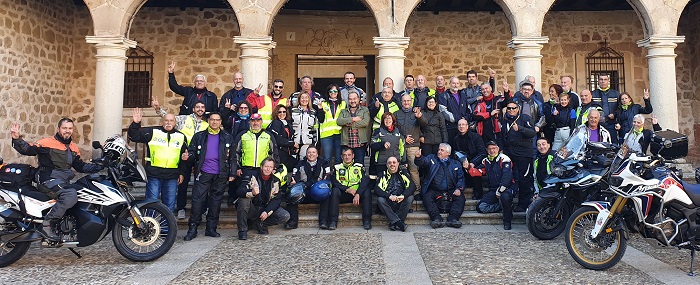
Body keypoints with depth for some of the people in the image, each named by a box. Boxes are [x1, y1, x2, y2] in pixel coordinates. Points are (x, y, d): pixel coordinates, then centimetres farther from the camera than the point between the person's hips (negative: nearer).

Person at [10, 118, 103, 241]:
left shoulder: (74, 148, 20)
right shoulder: (47, 143, -1)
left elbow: (80, 166, 24)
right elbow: (28, 149, -10)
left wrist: (100, 166, 17)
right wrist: (17, 139, -26)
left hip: (65, 181, 8)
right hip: (50, 178, -8)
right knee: (71, 195, -33)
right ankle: (47, 224, -26)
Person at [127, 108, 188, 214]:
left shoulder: (181, 137, 11)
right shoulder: (152, 132, 3)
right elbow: (134, 136, -2)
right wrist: (136, 124, -19)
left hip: (172, 177, 3)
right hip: (154, 175, -2)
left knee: (169, 205, 9)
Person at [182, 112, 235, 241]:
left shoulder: (227, 137, 9)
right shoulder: (199, 136, 9)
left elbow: (232, 157, 8)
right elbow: (192, 152, 5)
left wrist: (232, 173, 3)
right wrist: (187, 156, -18)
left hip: (220, 175, 1)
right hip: (203, 173, 0)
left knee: (215, 201, 6)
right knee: (197, 199, -4)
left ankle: (211, 228, 15)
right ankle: (192, 228, 3)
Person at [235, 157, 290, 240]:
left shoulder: (276, 181, 2)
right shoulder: (252, 177, -7)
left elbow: (276, 199, -3)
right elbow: (240, 191, -21)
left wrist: (267, 212, -20)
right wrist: (252, 193, -44)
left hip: (266, 209, 3)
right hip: (252, 208, -2)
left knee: (285, 216, -20)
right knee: (243, 200, -34)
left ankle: (259, 222, 0)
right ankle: (242, 230, -19)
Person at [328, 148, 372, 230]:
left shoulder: (360, 167, 8)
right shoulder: (337, 167, 10)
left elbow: (365, 181, -7)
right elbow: (333, 182, -5)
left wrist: (357, 194, -23)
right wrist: (347, 189, -18)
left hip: (358, 194, 0)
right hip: (343, 195, 0)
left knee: (367, 191, -28)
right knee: (335, 191, -29)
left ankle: (367, 221, -25)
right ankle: (333, 221, -29)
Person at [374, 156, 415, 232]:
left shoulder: (403, 174, 10)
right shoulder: (383, 175, 8)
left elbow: (412, 186, -4)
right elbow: (377, 190, -5)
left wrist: (403, 195, -23)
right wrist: (389, 196, -23)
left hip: (401, 202, 1)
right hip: (388, 203, 0)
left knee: (410, 198, -26)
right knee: (380, 200, -28)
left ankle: (393, 223, -24)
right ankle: (399, 223, -34)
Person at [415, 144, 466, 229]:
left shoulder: (456, 164, 17)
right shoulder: (431, 158, 14)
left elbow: (461, 178, 12)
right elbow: (423, 162, -7)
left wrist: (458, 188, -8)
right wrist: (418, 157, -31)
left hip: (450, 192, 1)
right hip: (434, 191, -1)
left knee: (460, 198, -25)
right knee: (427, 198, -29)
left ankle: (452, 219, -32)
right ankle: (436, 218, -35)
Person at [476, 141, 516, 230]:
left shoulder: (504, 159, -4)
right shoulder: (486, 161, 15)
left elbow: (507, 176, -14)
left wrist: (500, 190, -20)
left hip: (508, 188, -5)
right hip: (493, 190, 5)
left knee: (504, 197, -40)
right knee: (481, 207, -14)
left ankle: (507, 221, -17)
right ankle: (506, 206, -3)